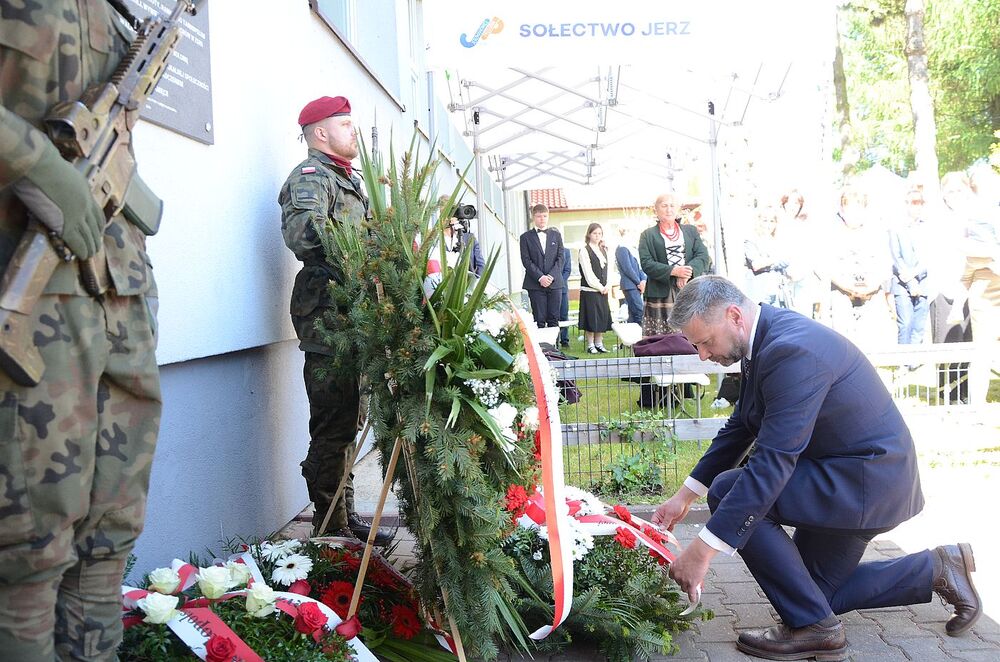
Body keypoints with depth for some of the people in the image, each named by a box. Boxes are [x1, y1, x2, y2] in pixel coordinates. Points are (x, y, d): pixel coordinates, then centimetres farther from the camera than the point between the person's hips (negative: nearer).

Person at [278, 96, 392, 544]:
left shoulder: (347, 179, 26)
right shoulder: (311, 176, -6)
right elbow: (300, 228, -26)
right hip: (326, 309, -10)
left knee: (347, 420, 16)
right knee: (333, 424, -7)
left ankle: (344, 515, 26)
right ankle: (332, 528, 0)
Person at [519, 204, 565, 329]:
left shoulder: (556, 235, 13)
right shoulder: (526, 237, 6)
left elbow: (560, 258, 7)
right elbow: (526, 261, -2)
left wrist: (552, 276, -8)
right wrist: (540, 277, -13)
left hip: (555, 283, 2)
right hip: (535, 284, -2)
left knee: (554, 319, 1)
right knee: (539, 320, -4)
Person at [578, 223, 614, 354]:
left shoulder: (604, 250, 15)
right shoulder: (584, 250, -5)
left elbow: (608, 269, 13)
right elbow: (588, 273, -10)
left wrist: (608, 285, -2)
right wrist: (599, 287, -12)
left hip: (603, 290, 6)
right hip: (590, 290, -6)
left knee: (603, 316, 6)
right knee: (591, 317, -5)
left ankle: (599, 343, 13)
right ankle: (590, 345, 1)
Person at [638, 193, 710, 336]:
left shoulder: (691, 231, 19)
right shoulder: (648, 235, 11)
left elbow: (703, 256, 6)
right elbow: (646, 264, -2)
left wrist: (689, 271, -14)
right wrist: (673, 271, -16)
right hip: (661, 295, -2)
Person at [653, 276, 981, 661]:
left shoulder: (792, 351, -30)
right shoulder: (764, 339, 1)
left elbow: (771, 465, -34)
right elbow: (739, 426, 11)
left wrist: (703, 550, -33)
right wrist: (685, 495, 6)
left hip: (865, 481, -10)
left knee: (729, 491, -20)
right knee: (815, 591, 18)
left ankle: (812, 626, -9)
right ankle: (936, 569, 24)